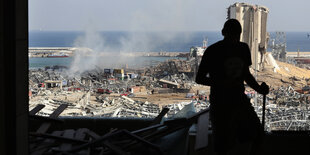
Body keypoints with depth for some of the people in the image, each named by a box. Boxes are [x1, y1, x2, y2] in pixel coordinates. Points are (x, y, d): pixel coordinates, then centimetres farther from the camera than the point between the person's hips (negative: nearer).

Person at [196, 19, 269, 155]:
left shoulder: (243, 48, 5)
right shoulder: (213, 51, -13)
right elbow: (199, 79, -10)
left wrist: (258, 88, -4)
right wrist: (223, 82, -24)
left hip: (240, 100, 6)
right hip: (220, 104, -6)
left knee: (256, 136, 10)